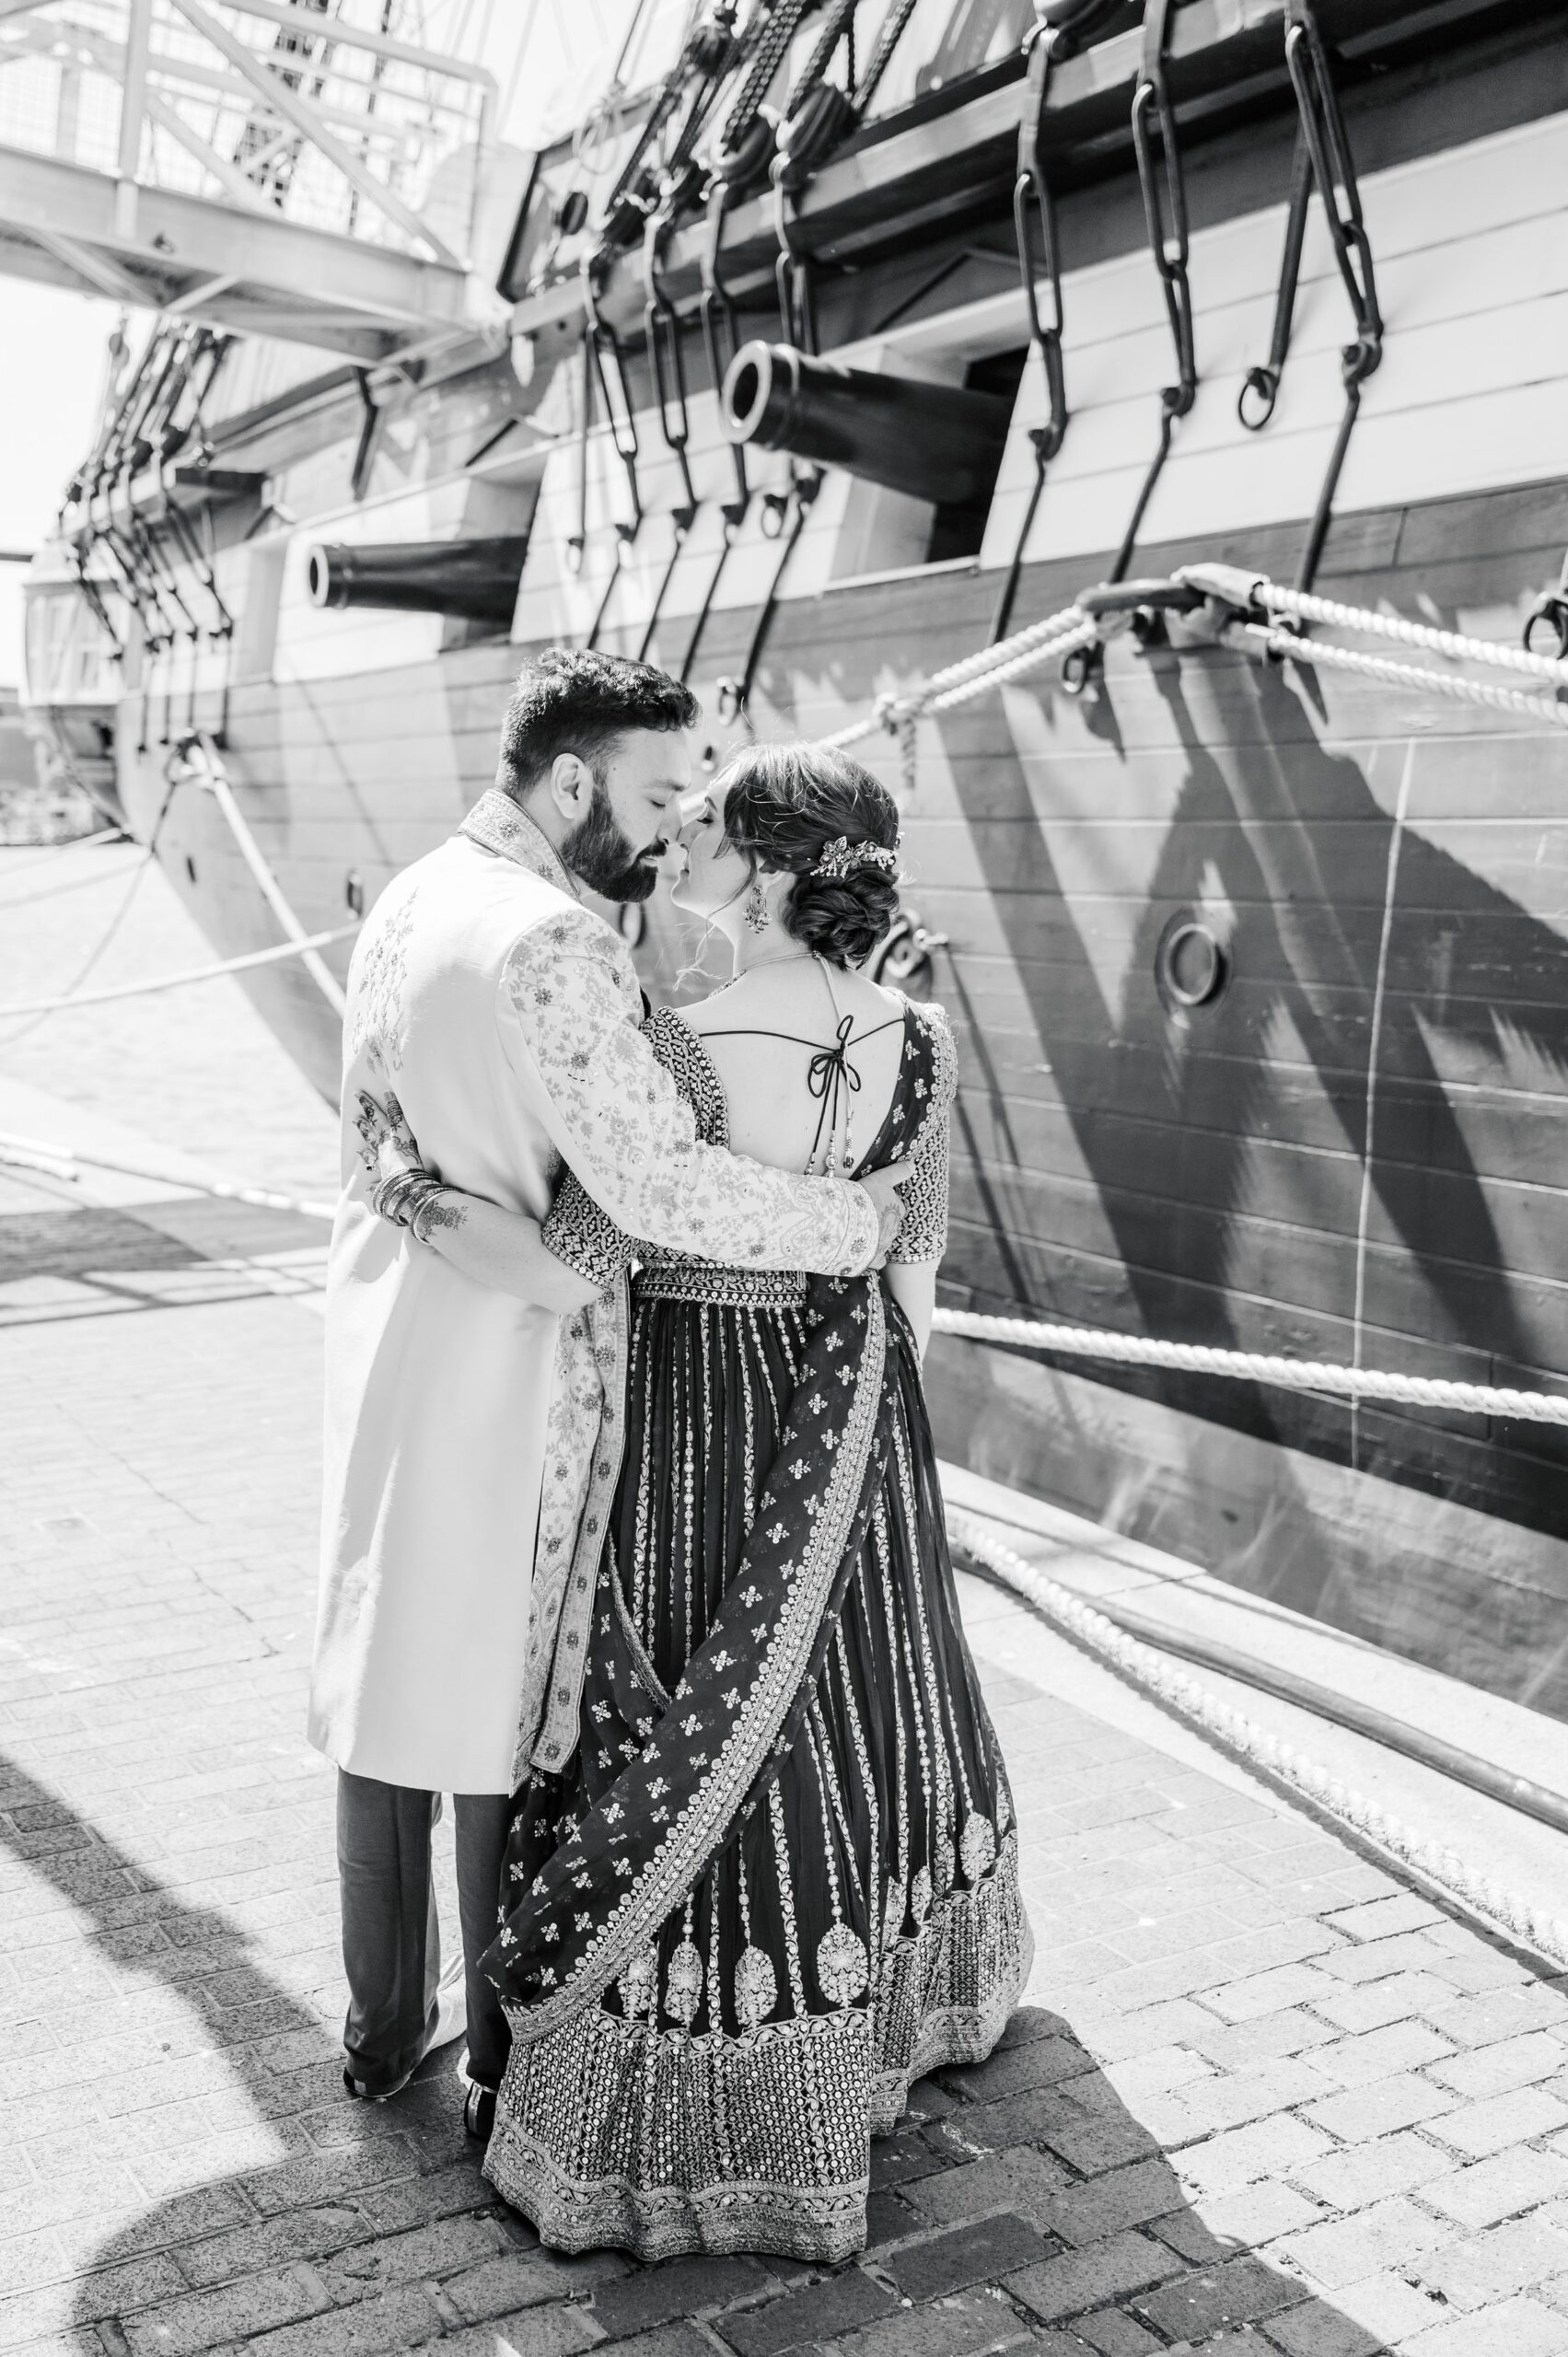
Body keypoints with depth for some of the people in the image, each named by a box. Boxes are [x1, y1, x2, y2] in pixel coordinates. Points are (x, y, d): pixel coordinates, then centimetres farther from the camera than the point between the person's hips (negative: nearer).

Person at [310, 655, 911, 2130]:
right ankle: (507, 2063, 22)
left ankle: (384, 2024, 33)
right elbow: (661, 1189, -28)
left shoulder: (407, 900, 9)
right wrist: (871, 1218, -15)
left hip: (387, 1337, 9)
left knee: (391, 1674, 17)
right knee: (508, 1705, 5)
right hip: (511, 1361, -9)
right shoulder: (551, 944, -22)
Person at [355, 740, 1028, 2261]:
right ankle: (890, 1997, 47)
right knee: (850, 1696, 25)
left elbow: (569, 1266, -24)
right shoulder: (918, 1045, -7)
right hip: (850, 1417, 5)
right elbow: (916, 1261, 3)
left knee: (693, 1736, 8)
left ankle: (684, 2122, 22)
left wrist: (410, 1177, -15)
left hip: (692, 1413, -5)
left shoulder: (675, 1056, -25)